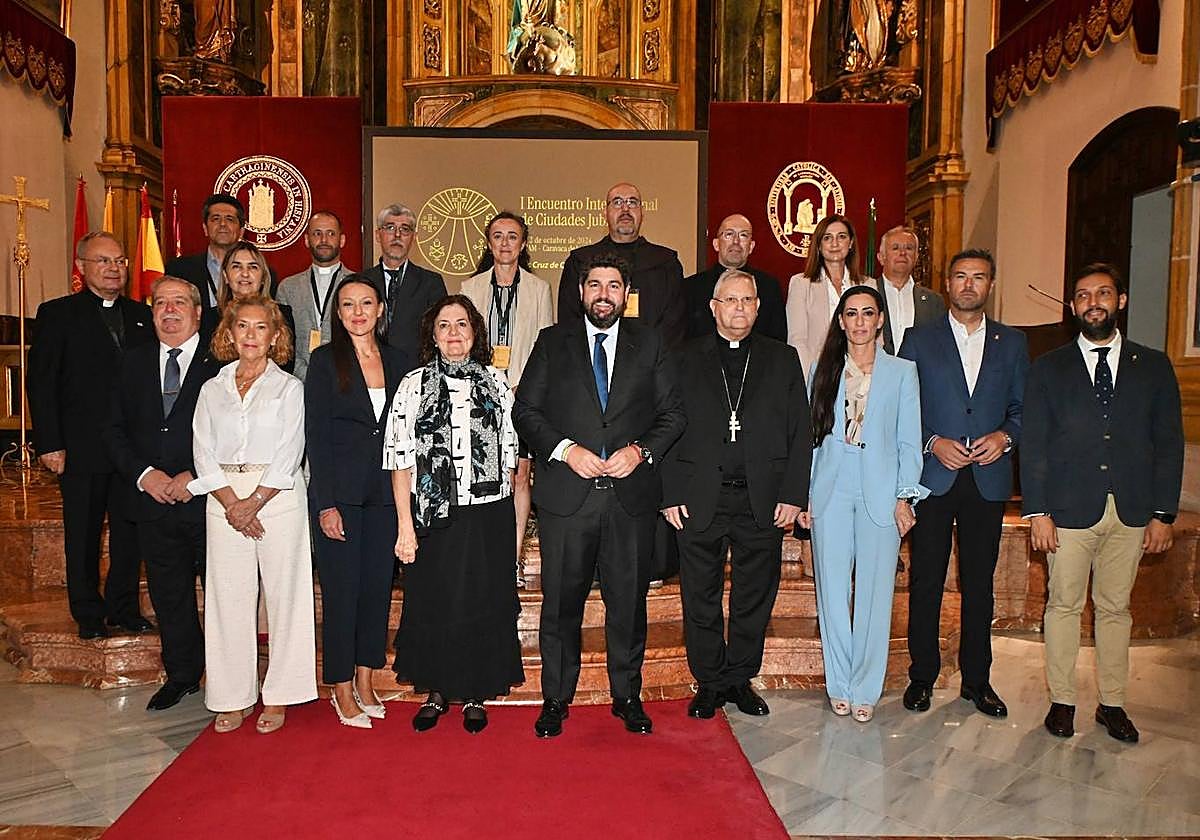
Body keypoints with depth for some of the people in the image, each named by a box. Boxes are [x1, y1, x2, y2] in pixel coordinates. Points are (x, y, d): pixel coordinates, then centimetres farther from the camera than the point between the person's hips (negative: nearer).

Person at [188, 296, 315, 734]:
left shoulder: (289, 387, 3)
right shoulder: (212, 389, 12)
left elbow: (288, 455, -5)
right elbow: (204, 454, 4)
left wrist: (253, 502, -13)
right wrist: (231, 503, -9)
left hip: (278, 497, -3)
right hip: (223, 499, 3)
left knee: (283, 594, 0)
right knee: (228, 596, 4)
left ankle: (277, 697, 11)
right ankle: (233, 697, 16)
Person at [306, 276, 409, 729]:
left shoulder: (398, 361, 9)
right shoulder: (324, 361, -2)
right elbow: (316, 435, -6)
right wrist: (325, 503, -12)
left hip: (385, 492, 4)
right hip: (339, 492, -3)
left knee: (378, 585, 8)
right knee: (341, 589, 1)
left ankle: (364, 680, 23)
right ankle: (342, 689, 15)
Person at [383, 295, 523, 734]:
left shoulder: (495, 382, 6)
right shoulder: (414, 385, 1)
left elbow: (510, 454, 7)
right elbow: (400, 460, -2)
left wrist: (511, 524, 3)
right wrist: (405, 526, -8)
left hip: (488, 516, 1)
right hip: (432, 516, -1)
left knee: (483, 604, 8)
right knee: (432, 604, 9)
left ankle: (474, 694, 27)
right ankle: (436, 691, 29)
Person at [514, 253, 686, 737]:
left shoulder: (649, 344, 9)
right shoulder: (553, 342, 7)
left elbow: (672, 413, 8)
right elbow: (525, 410, 3)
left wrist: (641, 451, -9)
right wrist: (565, 449, -11)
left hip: (631, 496, 1)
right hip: (566, 494, 0)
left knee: (628, 601, 9)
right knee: (561, 602, 7)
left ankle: (627, 696, 27)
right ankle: (555, 700, 23)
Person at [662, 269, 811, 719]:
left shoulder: (783, 359, 9)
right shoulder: (686, 358, 5)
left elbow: (800, 432, 6)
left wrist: (793, 495, -2)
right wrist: (670, 494, -6)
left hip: (763, 500, 1)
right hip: (698, 499, -1)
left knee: (755, 598, 11)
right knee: (701, 600, 8)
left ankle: (740, 679, 28)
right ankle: (709, 683, 24)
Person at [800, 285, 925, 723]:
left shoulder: (902, 372, 6)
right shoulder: (823, 370, 9)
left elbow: (909, 441, 5)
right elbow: (810, 435, 9)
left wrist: (905, 497, -4)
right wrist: (803, 496, 4)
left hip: (880, 493, -1)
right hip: (830, 493, 1)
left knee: (875, 592, 2)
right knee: (832, 591, 4)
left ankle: (865, 689, 15)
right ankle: (839, 684, 18)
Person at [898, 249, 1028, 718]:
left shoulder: (1012, 342, 11)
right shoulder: (919, 340, 5)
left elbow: (1024, 407, 11)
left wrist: (1004, 437, -8)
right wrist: (933, 442, -12)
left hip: (988, 480, 2)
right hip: (933, 477, -2)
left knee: (979, 585, 10)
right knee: (926, 583, 4)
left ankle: (977, 680, 23)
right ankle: (922, 676, 17)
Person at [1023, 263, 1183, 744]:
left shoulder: (1154, 367, 8)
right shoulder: (1049, 369, 4)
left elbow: (1169, 443, 7)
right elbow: (1033, 445, 0)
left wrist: (1164, 513, 1)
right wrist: (1037, 511, -7)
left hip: (1131, 513, 2)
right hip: (1070, 509, -1)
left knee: (1115, 609, 11)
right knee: (1064, 606, 6)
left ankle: (1112, 703, 25)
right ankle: (1062, 700, 19)